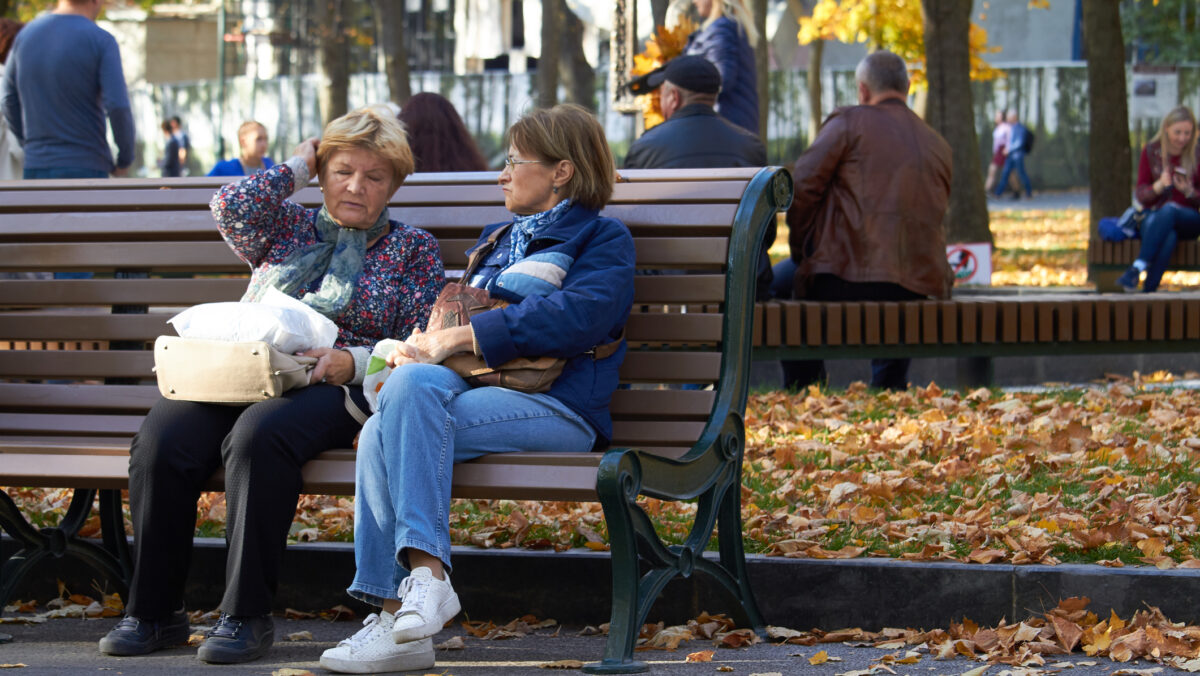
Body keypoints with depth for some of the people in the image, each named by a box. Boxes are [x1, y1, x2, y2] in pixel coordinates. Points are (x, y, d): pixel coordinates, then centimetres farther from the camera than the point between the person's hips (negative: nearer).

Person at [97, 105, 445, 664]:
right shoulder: (289, 227, 26)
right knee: (162, 439, -28)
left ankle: (247, 615, -33)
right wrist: (299, 167, 16)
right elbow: (234, 206, 4)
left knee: (258, 435, -38)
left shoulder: (412, 249, 18)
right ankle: (154, 612, -18)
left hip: (333, 386, -3)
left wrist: (354, 361, -11)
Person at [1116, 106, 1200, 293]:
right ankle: (1149, 291, -49)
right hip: (1155, 217, 1)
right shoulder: (1151, 152, 4)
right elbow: (1141, 196, 2)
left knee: (1169, 210, -38)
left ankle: (1137, 268, -46)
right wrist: (1159, 186, -19)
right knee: (1168, 238, -38)